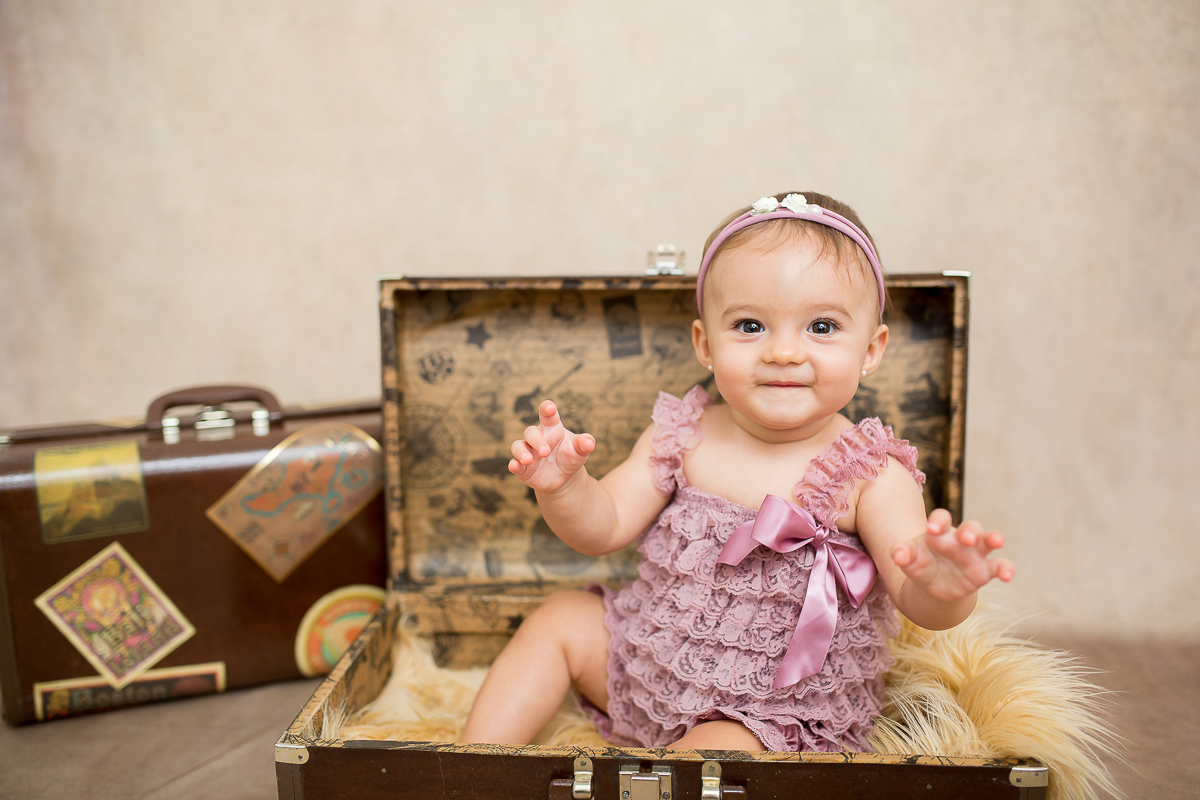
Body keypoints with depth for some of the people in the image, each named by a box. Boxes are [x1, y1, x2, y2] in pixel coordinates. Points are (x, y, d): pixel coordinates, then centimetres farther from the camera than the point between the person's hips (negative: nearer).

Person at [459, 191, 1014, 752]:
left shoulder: (871, 474, -18)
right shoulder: (682, 438, -6)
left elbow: (918, 600, -24)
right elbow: (604, 527, -5)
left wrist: (943, 587, -49)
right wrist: (563, 486, -27)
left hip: (779, 712, -5)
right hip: (654, 658, 5)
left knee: (713, 750, -31)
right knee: (559, 618, 3)